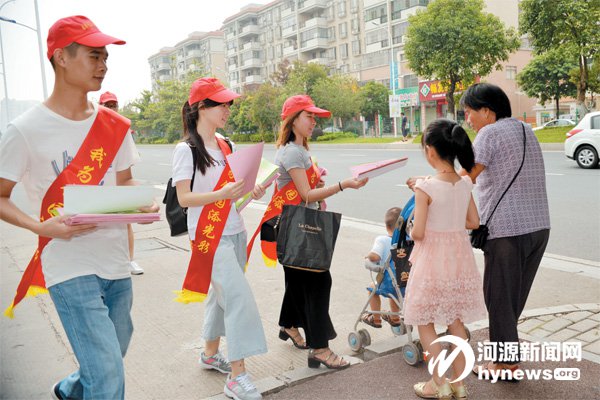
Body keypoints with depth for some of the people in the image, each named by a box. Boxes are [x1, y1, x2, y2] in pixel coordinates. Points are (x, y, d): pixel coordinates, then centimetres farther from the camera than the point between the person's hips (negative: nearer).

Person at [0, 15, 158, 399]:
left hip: (117, 265, 6)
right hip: (70, 268, -5)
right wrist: (41, 227, -19)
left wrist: (143, 205, -7)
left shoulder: (115, 126, 4)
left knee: (109, 362, 20)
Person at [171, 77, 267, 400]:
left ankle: (210, 354, 35)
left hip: (234, 232, 8)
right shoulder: (186, 149, -11)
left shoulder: (224, 145, 12)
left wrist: (249, 189, 0)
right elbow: (184, 198, -15)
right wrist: (222, 194, -28)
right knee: (240, 298, -12)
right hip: (208, 235, -8)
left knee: (223, 294, 16)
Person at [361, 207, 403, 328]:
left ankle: (376, 319, 38)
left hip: (389, 285, -4)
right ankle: (394, 317, 51)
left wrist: (368, 256, -8)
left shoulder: (382, 240, -16)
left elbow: (374, 256, -29)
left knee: (372, 287, 29)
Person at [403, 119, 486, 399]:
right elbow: (474, 222, 5)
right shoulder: (465, 184, -1)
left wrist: (411, 230, 3)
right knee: (456, 321, 17)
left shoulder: (425, 187, -19)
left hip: (433, 260, -6)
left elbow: (417, 233, -18)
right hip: (459, 258, 6)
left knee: (424, 322, 11)